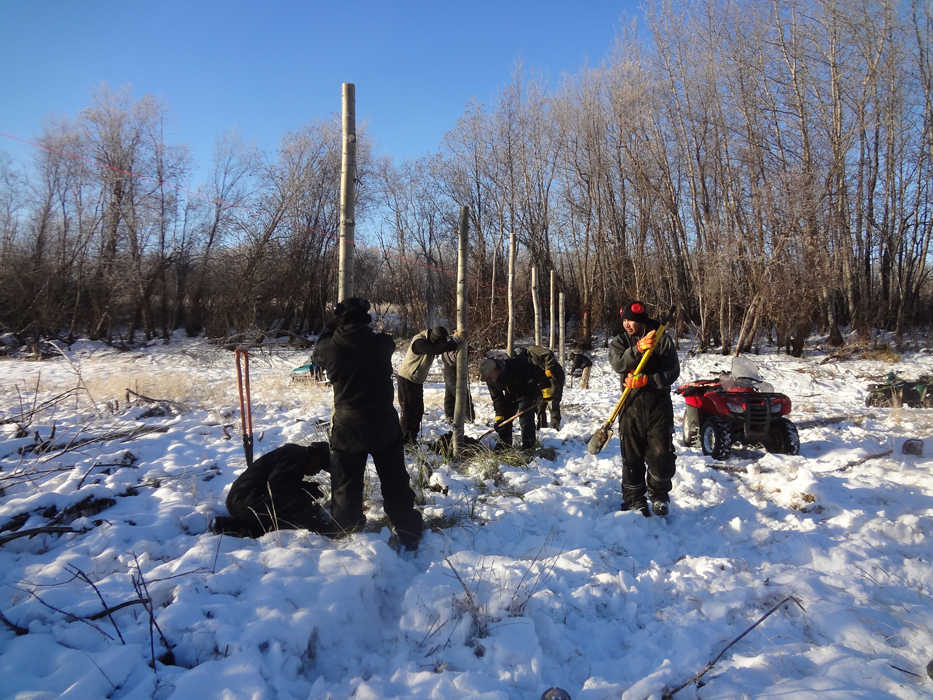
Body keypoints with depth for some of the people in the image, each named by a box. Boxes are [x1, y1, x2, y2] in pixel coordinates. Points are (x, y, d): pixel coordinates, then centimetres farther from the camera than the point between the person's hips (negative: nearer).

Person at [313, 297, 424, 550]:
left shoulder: (331, 347, -12)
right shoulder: (381, 344, -11)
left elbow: (318, 352, 12)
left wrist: (332, 327, 18)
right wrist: (364, 327, 20)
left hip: (348, 429, -1)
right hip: (385, 426, 1)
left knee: (346, 486, 16)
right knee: (395, 484, 14)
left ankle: (344, 535, 29)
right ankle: (409, 533, 23)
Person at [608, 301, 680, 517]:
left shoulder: (663, 340, 1)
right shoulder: (619, 342, 5)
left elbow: (672, 372, -5)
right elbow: (618, 364, -15)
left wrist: (646, 380, -18)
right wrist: (638, 349, -29)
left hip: (659, 404, -1)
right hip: (631, 404, 1)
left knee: (661, 454, 0)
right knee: (632, 455, 3)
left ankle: (659, 495, 22)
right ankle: (634, 499, 16)